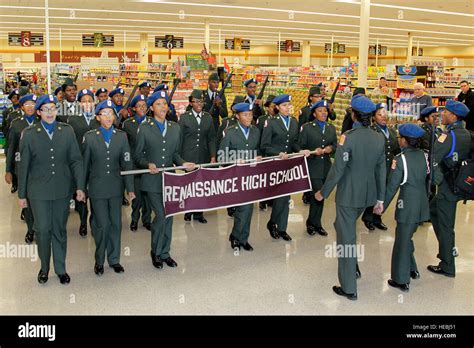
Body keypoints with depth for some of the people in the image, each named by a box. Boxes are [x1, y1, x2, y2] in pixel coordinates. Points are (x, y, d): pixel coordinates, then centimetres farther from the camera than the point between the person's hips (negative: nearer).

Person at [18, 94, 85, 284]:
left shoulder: (67, 131, 3)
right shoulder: (29, 134, 0)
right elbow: (24, 166, 2)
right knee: (42, 230, 3)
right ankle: (44, 268, 24)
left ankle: (60, 269, 23)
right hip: (38, 191, -1)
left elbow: (76, 160, 3)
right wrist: (22, 194, 4)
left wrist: (79, 186, -4)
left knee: (60, 230, 10)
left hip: (62, 190, 1)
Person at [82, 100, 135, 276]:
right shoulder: (90, 137, -2)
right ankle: (99, 260, 18)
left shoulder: (121, 136, 3)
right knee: (102, 225, -2)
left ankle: (114, 259, 24)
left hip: (115, 187, 2)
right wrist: (81, 188, 3)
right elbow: (85, 164, 2)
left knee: (116, 224, 8)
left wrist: (130, 188, -1)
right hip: (97, 188, -2)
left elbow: (127, 164, 2)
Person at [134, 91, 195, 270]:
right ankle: (156, 252, 13)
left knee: (168, 216, 8)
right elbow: (138, 156, 0)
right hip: (153, 180, -4)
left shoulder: (175, 128, 10)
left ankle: (164, 253, 23)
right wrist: (148, 164, -18)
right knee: (160, 215, -9)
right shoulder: (144, 128, -1)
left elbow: (175, 154, 13)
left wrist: (183, 164, -6)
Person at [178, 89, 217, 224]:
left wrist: (213, 156, 0)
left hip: (203, 157, 2)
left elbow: (211, 138, 9)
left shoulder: (208, 118, 10)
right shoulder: (184, 117, 1)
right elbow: (179, 138, 2)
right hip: (188, 157, -2)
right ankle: (188, 212, 16)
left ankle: (198, 213, 13)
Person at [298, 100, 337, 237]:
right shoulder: (307, 127, -1)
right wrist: (313, 152, -17)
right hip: (313, 167, -5)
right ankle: (314, 223, 7)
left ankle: (314, 223, 22)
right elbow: (301, 147, -3)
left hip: (326, 167, 5)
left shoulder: (331, 128, 13)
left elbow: (335, 145, 11)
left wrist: (328, 149, -10)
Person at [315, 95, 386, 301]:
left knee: (346, 238, 4)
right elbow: (381, 170, 5)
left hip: (348, 195, -6)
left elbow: (337, 170, -18)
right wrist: (380, 198, 13)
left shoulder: (348, 138, -19)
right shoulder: (379, 139, -1)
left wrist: (323, 193, -5)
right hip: (367, 195, 6)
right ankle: (353, 268, 37)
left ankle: (349, 289, 11)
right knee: (345, 228, 28)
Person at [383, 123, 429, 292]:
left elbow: (392, 186, -12)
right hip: (422, 204, 6)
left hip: (407, 205, -6)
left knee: (402, 242, 5)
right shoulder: (423, 155, 3)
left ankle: (401, 280, 13)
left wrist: (382, 205, -4)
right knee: (407, 238, 23)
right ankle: (412, 270, 33)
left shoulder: (400, 159, -13)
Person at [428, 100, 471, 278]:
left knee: (445, 226, 2)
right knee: (432, 209, 25)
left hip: (448, 187, -8)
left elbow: (432, 161, -23)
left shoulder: (449, 135, -20)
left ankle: (447, 267, 13)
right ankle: (448, 249, 31)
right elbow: (468, 157, 14)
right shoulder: (466, 134, 4)